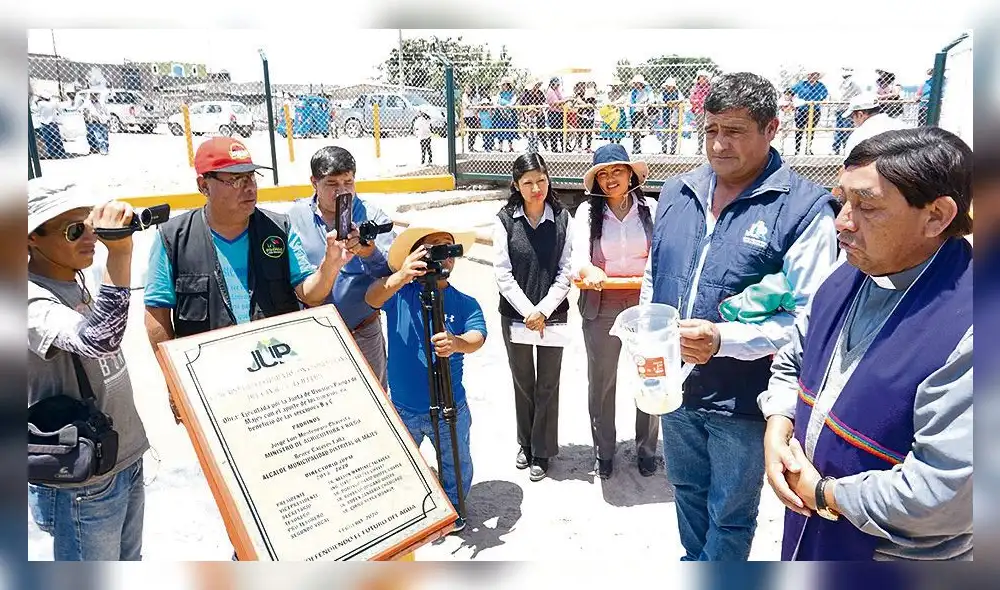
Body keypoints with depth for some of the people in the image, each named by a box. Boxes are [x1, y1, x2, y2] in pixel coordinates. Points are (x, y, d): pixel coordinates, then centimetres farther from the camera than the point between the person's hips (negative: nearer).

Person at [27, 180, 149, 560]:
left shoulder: (76, 281, 3)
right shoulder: (33, 301, -23)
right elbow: (98, 341, -43)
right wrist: (120, 254, -47)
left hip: (127, 461, 8)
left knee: (129, 563, 23)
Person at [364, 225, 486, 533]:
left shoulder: (465, 303, -5)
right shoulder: (400, 295, -7)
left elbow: (477, 337, -20)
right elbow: (372, 298, -26)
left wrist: (456, 343, -44)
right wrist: (400, 277, -46)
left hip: (450, 408, 0)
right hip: (402, 407, 0)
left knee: (456, 465, 19)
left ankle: (454, 508, 46)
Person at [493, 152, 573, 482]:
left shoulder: (562, 218, -4)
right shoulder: (505, 220, -6)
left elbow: (566, 271, -4)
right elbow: (503, 273, -7)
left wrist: (544, 310, -13)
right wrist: (528, 311, -14)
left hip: (553, 314, 0)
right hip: (515, 314, 0)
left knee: (547, 384, 9)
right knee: (522, 382, 15)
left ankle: (542, 451, 26)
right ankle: (526, 443, 35)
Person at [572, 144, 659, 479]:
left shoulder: (650, 209, 1)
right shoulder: (587, 212, 0)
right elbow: (578, 254, -12)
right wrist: (589, 270, -35)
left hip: (645, 305, 0)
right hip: (601, 308, 0)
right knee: (601, 381, 11)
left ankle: (646, 449, 30)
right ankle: (604, 452, 30)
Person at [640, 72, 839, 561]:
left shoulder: (804, 208, -16)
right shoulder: (676, 193, 2)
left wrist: (723, 340, -30)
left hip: (742, 399, -5)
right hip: (673, 387, 6)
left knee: (730, 513, 17)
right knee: (687, 489, 27)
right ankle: (694, 561, 53)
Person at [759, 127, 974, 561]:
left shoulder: (968, 330, -29)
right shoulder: (849, 277, -4)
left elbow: (945, 496, -30)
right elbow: (791, 362, 8)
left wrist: (823, 493, -17)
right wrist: (776, 433, -8)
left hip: (893, 554, -6)